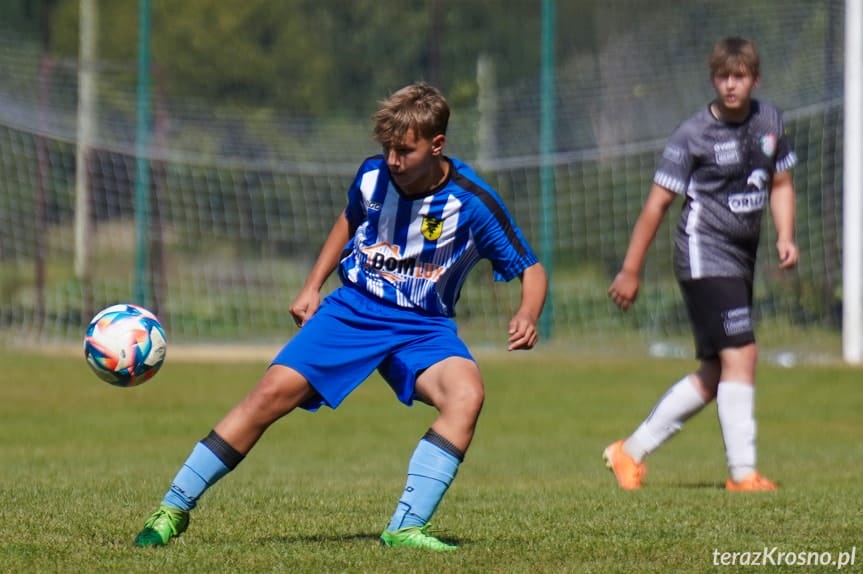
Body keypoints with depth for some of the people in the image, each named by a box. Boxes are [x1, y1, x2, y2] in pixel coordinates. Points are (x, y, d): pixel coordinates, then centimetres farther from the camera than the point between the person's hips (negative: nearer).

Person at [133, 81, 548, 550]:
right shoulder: (372, 176, -5)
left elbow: (530, 269, -6)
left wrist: (526, 316, -27)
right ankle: (174, 508, -3)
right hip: (352, 309, 2)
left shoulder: (472, 202, -15)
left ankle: (405, 528, -33)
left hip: (422, 327, -2)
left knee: (466, 393, -32)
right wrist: (312, 286, 14)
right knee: (272, 392, -15)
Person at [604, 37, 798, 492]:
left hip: (741, 258, 7)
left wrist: (785, 237, 1)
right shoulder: (694, 135, -10)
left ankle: (630, 452, 21)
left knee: (714, 376, 10)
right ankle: (742, 472, -15)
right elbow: (657, 204, -7)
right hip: (704, 254, -7)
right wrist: (630, 271, -6)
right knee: (740, 354, -17)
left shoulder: (769, 122, 7)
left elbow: (780, 184, 19)